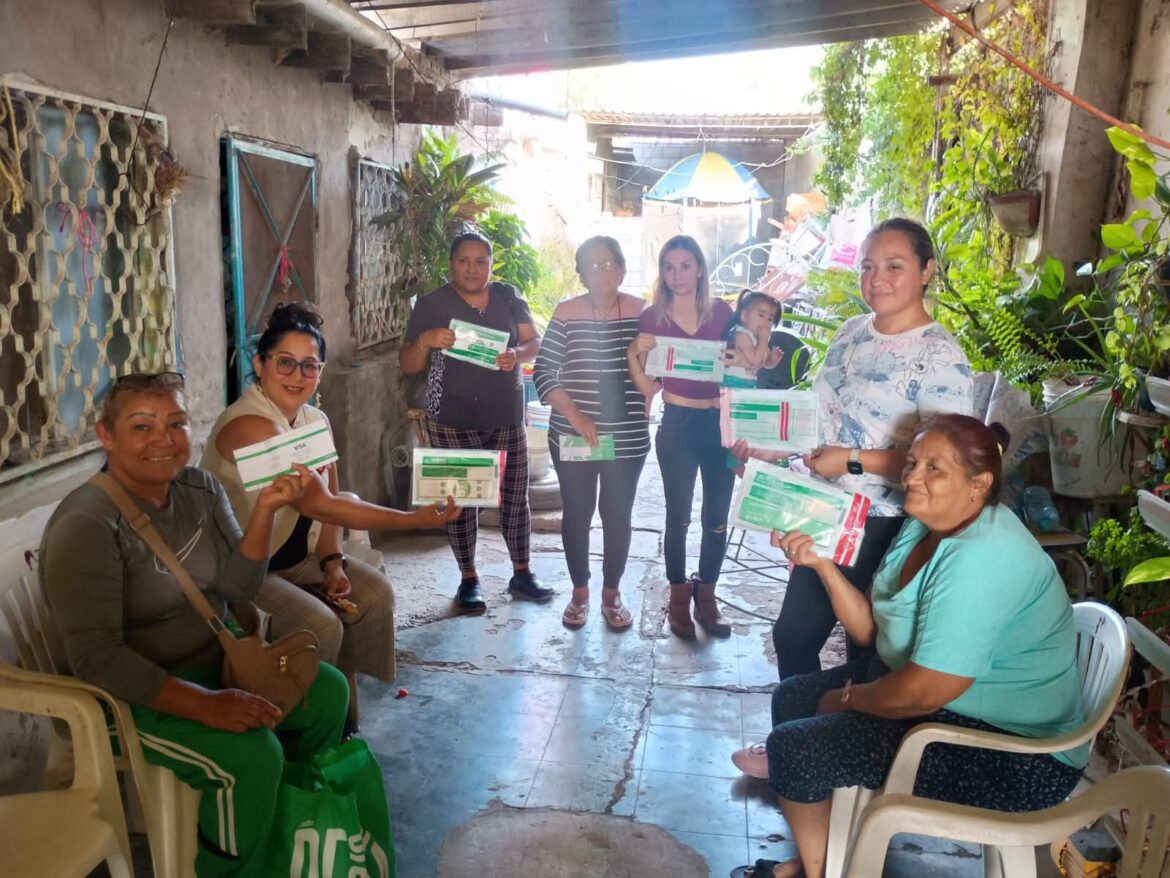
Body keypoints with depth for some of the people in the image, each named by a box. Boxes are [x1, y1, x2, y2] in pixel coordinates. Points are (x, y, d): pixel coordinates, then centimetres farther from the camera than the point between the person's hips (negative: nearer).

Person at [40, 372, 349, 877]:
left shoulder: (201, 489, -2)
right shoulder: (85, 526, -23)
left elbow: (239, 586, -5)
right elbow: (95, 657, -27)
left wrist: (265, 510, -20)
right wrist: (205, 704, -32)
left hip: (215, 659, 8)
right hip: (136, 693, -7)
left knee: (327, 691, 1)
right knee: (253, 754, -26)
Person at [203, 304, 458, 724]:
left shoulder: (317, 421, 3)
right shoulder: (250, 425, -27)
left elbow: (327, 501, 7)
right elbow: (318, 504, -33)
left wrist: (332, 562, -11)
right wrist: (413, 520, -33)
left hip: (296, 555, 8)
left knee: (374, 592, -6)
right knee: (320, 625, -25)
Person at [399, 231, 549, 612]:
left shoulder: (508, 297, 6)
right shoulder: (432, 305, -1)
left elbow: (534, 342, 3)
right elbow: (408, 365, -1)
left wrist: (517, 355, -20)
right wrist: (425, 341, -22)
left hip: (507, 415, 3)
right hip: (453, 421, -2)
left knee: (515, 494, 8)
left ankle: (521, 573, 23)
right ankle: (468, 579, 18)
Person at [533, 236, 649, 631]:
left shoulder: (643, 312, -1)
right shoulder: (567, 313, -3)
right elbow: (543, 372, -6)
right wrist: (574, 415, -17)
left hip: (628, 437, 1)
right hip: (571, 435, 0)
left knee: (618, 515, 9)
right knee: (577, 513, 9)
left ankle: (612, 594, 27)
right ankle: (579, 591, 28)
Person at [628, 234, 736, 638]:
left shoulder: (721, 312, 2)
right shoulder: (652, 318, -2)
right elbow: (649, 387, -3)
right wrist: (633, 355, -19)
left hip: (720, 422, 2)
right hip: (677, 424, -2)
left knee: (717, 517, 7)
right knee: (679, 516, 5)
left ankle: (706, 594, 23)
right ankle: (678, 597, 21)